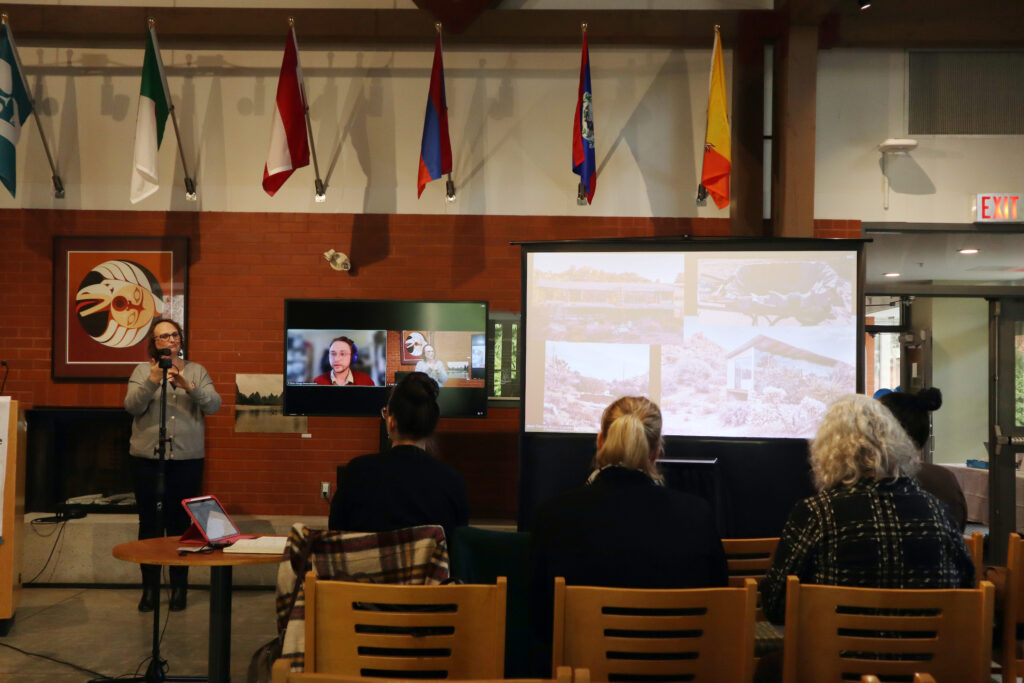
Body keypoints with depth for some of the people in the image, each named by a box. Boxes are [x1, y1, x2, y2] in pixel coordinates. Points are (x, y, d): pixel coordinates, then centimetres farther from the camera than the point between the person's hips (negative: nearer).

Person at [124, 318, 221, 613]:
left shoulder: (197, 371, 8)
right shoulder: (142, 371, 7)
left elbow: (214, 405, -5)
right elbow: (132, 406, -6)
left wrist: (188, 386, -20)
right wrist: (152, 380, -20)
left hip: (187, 460, 0)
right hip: (147, 459, 0)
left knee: (180, 525, 4)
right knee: (149, 524, 5)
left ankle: (179, 587, 15)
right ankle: (150, 587, 16)